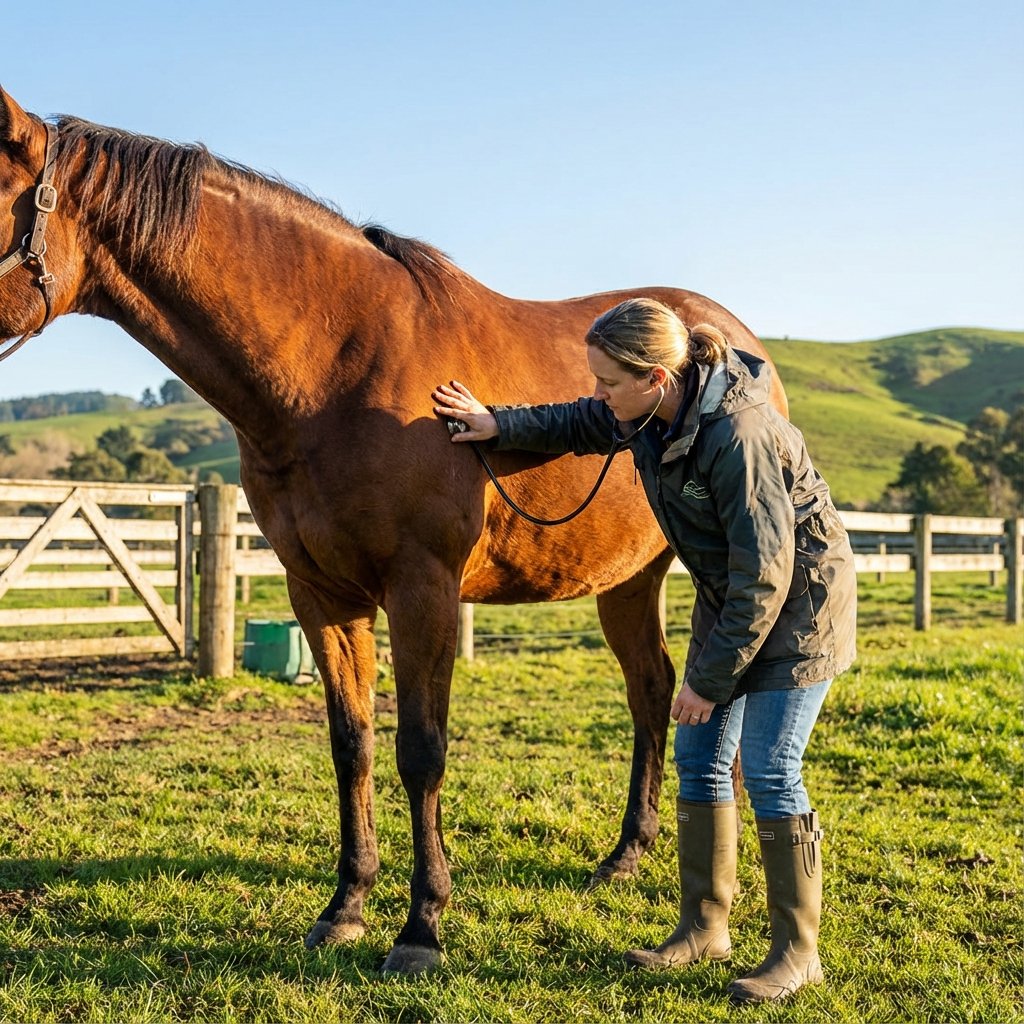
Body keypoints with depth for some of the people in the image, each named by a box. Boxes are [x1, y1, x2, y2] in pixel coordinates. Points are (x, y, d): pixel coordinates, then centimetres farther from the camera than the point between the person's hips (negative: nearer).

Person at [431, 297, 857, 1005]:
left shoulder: (738, 435, -32)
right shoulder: (645, 414, -7)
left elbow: (764, 573, -29)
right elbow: (577, 427, 17)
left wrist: (713, 678, -22)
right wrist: (499, 425, 2)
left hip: (798, 600, -9)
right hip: (727, 596, 9)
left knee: (770, 772, -8)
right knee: (698, 755, 9)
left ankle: (798, 952, 5)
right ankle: (704, 926, 21)